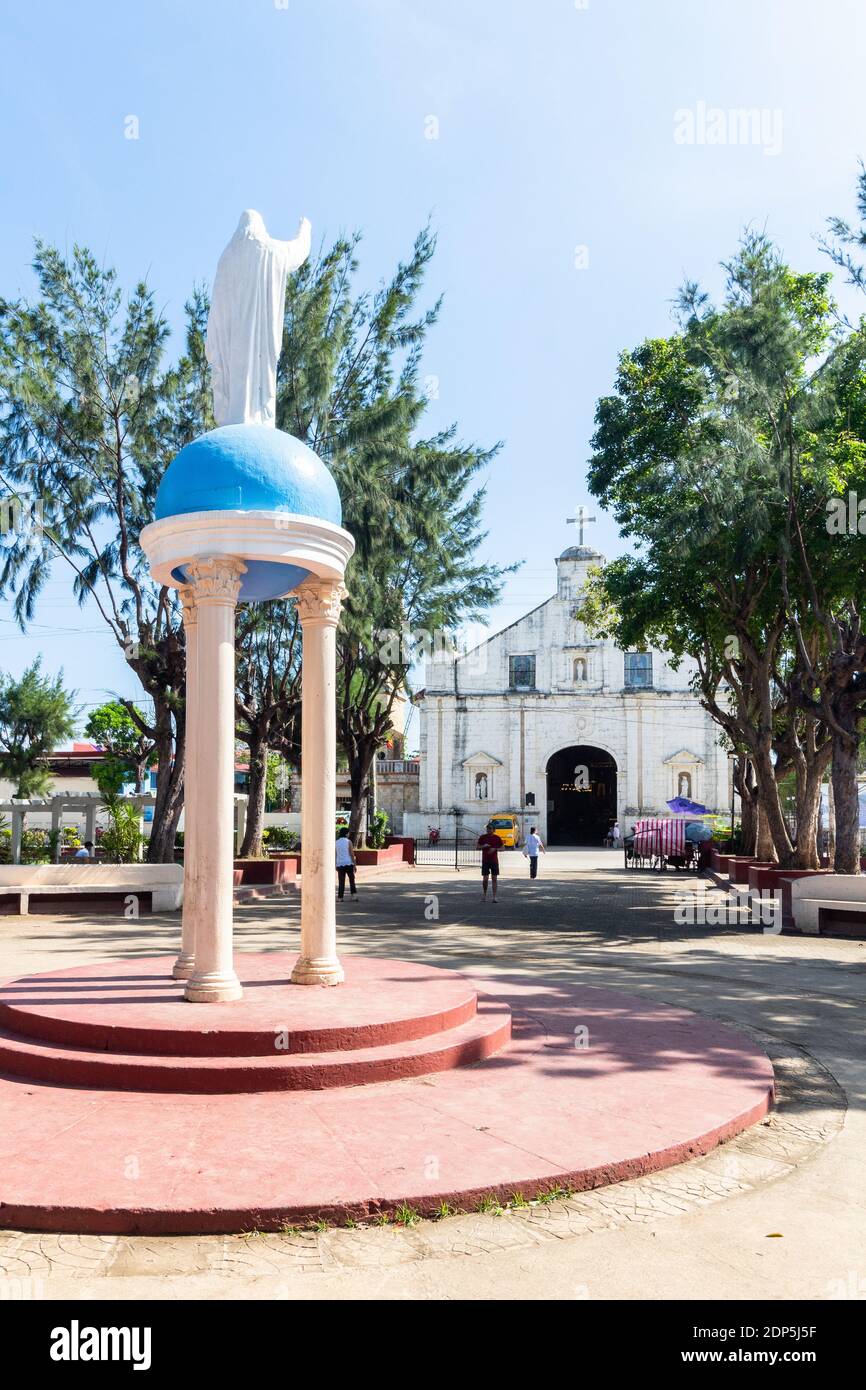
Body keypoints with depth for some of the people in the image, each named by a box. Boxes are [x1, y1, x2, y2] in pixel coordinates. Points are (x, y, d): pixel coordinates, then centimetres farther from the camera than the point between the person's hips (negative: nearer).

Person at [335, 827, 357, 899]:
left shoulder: (336, 842, 7)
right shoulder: (348, 842, -5)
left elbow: (335, 855, 7)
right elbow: (352, 854, -8)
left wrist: (336, 866, 12)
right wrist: (354, 865, -4)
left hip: (340, 864, 3)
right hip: (348, 864, -3)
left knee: (341, 882, 4)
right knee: (352, 880, 8)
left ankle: (340, 897, 0)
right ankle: (354, 895, -1)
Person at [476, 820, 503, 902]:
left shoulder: (497, 838, 2)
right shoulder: (482, 837, 2)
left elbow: (502, 848, 6)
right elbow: (477, 847, 5)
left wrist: (495, 849, -12)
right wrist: (483, 846, -14)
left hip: (494, 861, 0)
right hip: (485, 861, 0)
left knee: (494, 879, 0)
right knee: (485, 879, -2)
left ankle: (494, 897, 4)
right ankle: (484, 894, 21)